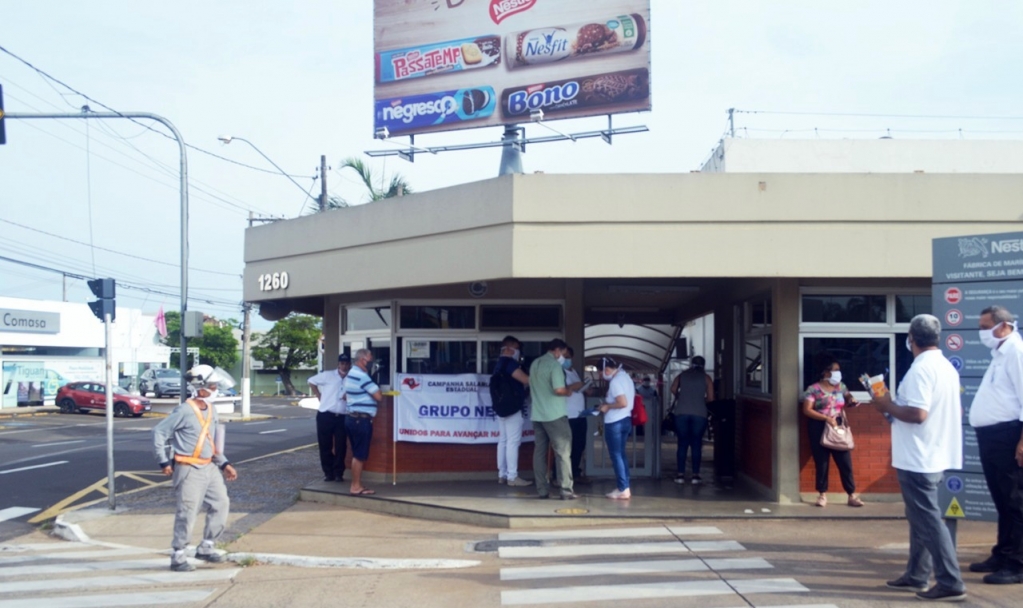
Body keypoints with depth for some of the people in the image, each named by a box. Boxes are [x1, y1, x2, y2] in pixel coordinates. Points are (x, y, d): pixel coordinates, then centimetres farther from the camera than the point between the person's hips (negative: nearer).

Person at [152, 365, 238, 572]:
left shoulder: (211, 410, 10)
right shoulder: (184, 410, -15)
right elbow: (159, 432, -11)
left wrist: (224, 464, 13)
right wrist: (164, 462, -12)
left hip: (209, 467, 8)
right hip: (189, 469, -8)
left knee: (221, 503, 9)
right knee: (187, 513, -6)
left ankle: (206, 547, 22)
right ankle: (178, 557, 5)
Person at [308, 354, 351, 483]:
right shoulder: (328, 375, 1)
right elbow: (311, 381, 8)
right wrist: (319, 396, 3)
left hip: (342, 417, 2)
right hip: (325, 415, -2)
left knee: (341, 446, 1)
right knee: (325, 445, 4)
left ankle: (338, 473, 11)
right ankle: (328, 473, 14)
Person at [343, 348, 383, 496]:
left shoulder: (351, 374, 16)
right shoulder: (362, 376, -17)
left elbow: (345, 395, 28)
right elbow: (379, 396, -19)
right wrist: (379, 393, 3)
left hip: (353, 417, 10)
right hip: (361, 419, -10)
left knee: (358, 454, 14)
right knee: (360, 455, -5)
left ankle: (357, 485, 18)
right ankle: (356, 486, -1)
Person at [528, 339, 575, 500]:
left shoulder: (535, 363, 14)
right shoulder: (554, 365, -12)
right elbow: (559, 389, -21)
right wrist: (568, 392, -3)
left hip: (537, 414, 8)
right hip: (554, 415, -7)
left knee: (539, 451, 7)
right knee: (563, 452, -3)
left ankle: (542, 490, 7)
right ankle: (566, 491, -5)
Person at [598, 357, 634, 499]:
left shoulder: (615, 381, -18)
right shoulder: (625, 377, 11)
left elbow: (623, 403, -26)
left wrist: (607, 406, -13)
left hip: (615, 423, -10)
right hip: (625, 420, 10)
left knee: (616, 455, -2)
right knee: (621, 454, 14)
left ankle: (623, 490, -1)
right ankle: (625, 487, 16)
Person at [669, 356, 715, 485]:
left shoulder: (682, 375, 13)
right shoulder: (706, 378, 9)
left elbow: (673, 389, 1)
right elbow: (710, 398, 4)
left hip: (681, 413, 1)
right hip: (699, 414, -1)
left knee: (682, 443, 5)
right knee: (696, 444, 3)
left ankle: (680, 474, 2)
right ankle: (695, 475, 0)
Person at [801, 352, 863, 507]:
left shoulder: (841, 386, 8)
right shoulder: (813, 389, -8)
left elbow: (847, 401, 20)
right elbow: (807, 410, -14)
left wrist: (851, 402, -5)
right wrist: (826, 418, -22)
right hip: (819, 429, -4)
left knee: (845, 462, 1)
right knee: (822, 463, 2)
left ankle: (852, 495, 6)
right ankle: (822, 495, 12)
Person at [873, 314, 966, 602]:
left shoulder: (920, 369, -19)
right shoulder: (946, 367, 11)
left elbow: (917, 414, -27)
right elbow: (956, 412, 20)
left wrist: (888, 406, -12)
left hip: (918, 458, -10)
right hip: (936, 455, 10)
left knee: (927, 519, -5)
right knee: (921, 517, 17)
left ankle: (951, 583, -5)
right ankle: (916, 575, 24)